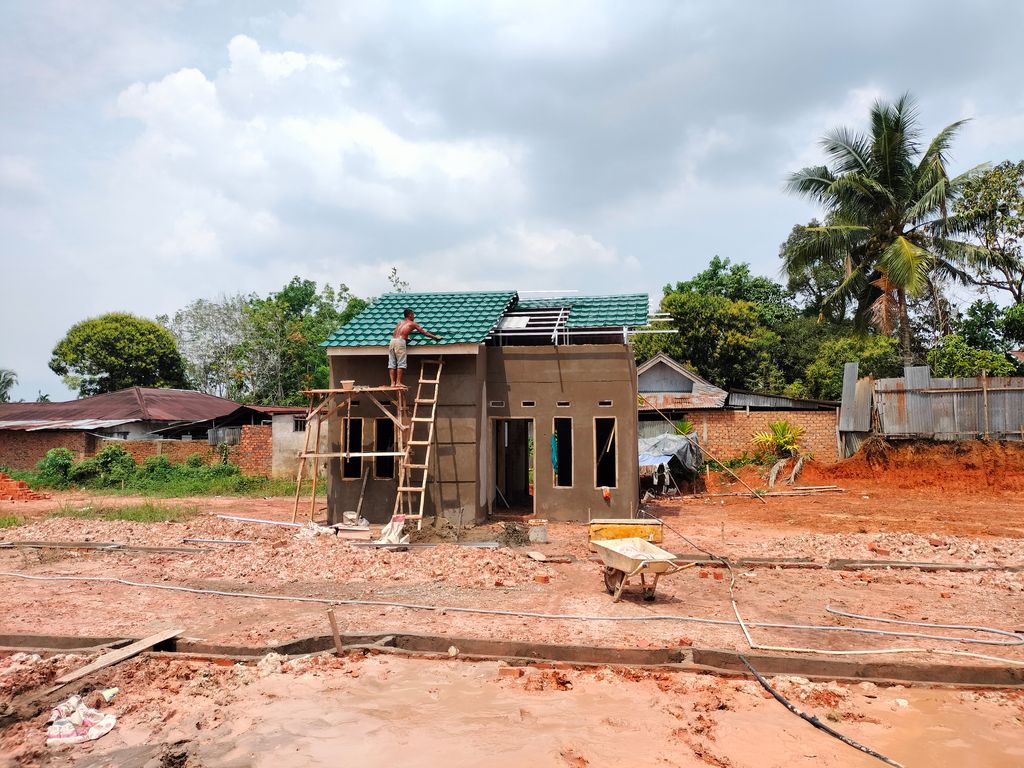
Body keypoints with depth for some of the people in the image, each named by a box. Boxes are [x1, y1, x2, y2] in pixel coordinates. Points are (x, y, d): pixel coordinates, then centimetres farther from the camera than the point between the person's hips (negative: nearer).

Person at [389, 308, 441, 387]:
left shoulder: (400, 322, 25)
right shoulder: (412, 324, 11)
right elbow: (425, 333, 13)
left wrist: (415, 330, 55)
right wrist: (436, 337, 21)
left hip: (392, 340, 6)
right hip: (400, 341, -6)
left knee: (392, 363, 4)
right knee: (401, 363, -4)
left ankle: (392, 383, 1)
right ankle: (398, 382, -9)